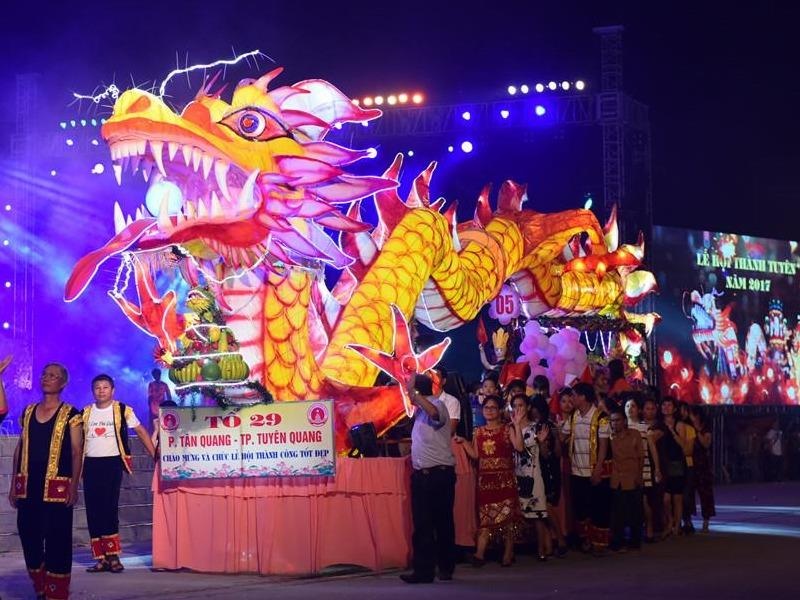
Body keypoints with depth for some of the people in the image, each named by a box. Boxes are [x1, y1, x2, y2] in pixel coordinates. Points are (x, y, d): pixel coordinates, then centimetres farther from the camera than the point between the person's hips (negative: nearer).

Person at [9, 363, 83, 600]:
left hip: (56, 487, -5)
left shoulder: (69, 415, 1)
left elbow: (76, 452, -3)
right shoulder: (28, 412, 14)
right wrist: (14, 484, 11)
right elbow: (20, 448, 16)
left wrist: (74, 486, -12)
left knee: (57, 540, -4)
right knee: (29, 537, 6)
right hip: (28, 487, 5)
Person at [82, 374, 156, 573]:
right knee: (93, 511, 1)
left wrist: (155, 456, -4)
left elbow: (141, 432, 3)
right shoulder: (85, 413, 11)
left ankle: (113, 556, -7)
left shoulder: (123, 411, 1)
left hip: (112, 462, -4)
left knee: (109, 509, -11)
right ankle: (101, 558, 6)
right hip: (90, 465, 4)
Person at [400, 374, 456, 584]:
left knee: (443, 523, 0)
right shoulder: (420, 410, 17)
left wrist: (413, 393, -34)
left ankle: (446, 567, 4)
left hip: (439, 473, -9)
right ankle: (423, 570, 13)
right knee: (422, 525, 8)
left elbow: (434, 412, -36)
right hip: (422, 474, 9)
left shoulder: (437, 404, -10)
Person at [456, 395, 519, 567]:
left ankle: (508, 553, 7)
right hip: (485, 479, 3)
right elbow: (475, 455, 9)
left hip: (504, 478, -3)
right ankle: (480, 554, -4)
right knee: (485, 516, 1)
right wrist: (463, 442, 2)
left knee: (507, 515, -1)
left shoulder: (507, 430, 0)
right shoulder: (479, 432, 12)